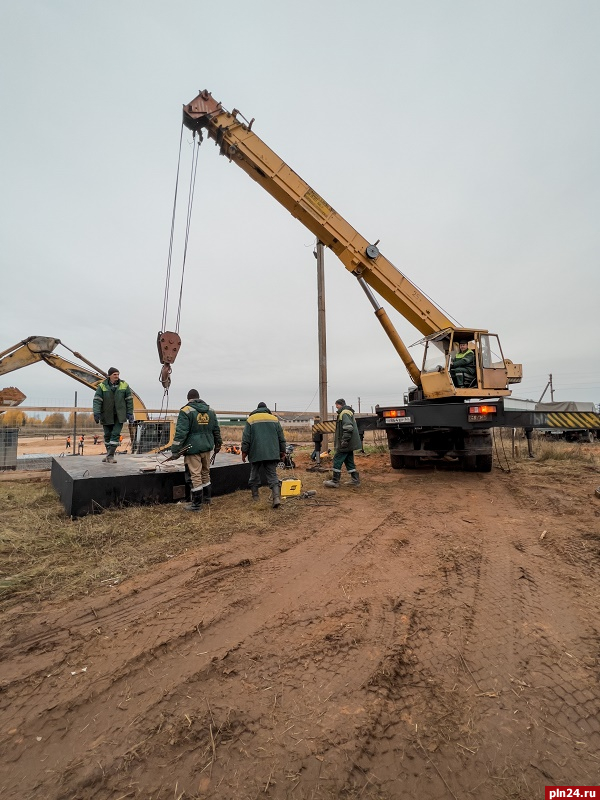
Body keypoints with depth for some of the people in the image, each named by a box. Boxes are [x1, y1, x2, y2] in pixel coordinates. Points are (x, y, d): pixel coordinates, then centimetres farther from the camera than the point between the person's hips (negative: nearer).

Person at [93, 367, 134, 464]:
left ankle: (110, 456, -3)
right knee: (107, 435, 12)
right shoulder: (102, 386, -4)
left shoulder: (124, 385, -1)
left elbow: (129, 400, 2)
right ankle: (109, 454, 27)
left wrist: (130, 414, -1)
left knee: (116, 434, -8)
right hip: (107, 415, 1)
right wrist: (96, 413, -18)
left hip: (119, 416, -1)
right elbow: (97, 400, -7)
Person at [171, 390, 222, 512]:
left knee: (196, 475, 0)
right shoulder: (210, 410, 9)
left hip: (193, 448, -6)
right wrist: (218, 444, 26)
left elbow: (181, 432, -15)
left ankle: (197, 504, 7)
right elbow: (216, 430, 16)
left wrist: (175, 449, -12)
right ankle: (207, 497, 31)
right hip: (207, 447, 6)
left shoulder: (186, 411, -9)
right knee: (206, 472, 19)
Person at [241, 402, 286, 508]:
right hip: (272, 453, 1)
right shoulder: (275, 419, 10)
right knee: (272, 475, 2)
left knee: (254, 475, 14)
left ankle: (255, 497, 21)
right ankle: (277, 497, -14)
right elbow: (281, 438, 10)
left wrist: (244, 452, 6)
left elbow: (246, 438, 0)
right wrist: (282, 451, 16)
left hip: (256, 453, -1)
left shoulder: (250, 419, 5)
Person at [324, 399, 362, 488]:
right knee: (349, 461, 15)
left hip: (345, 444, -10)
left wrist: (345, 440, -25)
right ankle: (355, 480, 18)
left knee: (337, 461, -4)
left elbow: (348, 428, -25)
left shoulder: (344, 413, -14)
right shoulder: (349, 412, 19)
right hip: (350, 444, 10)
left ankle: (335, 482, 0)